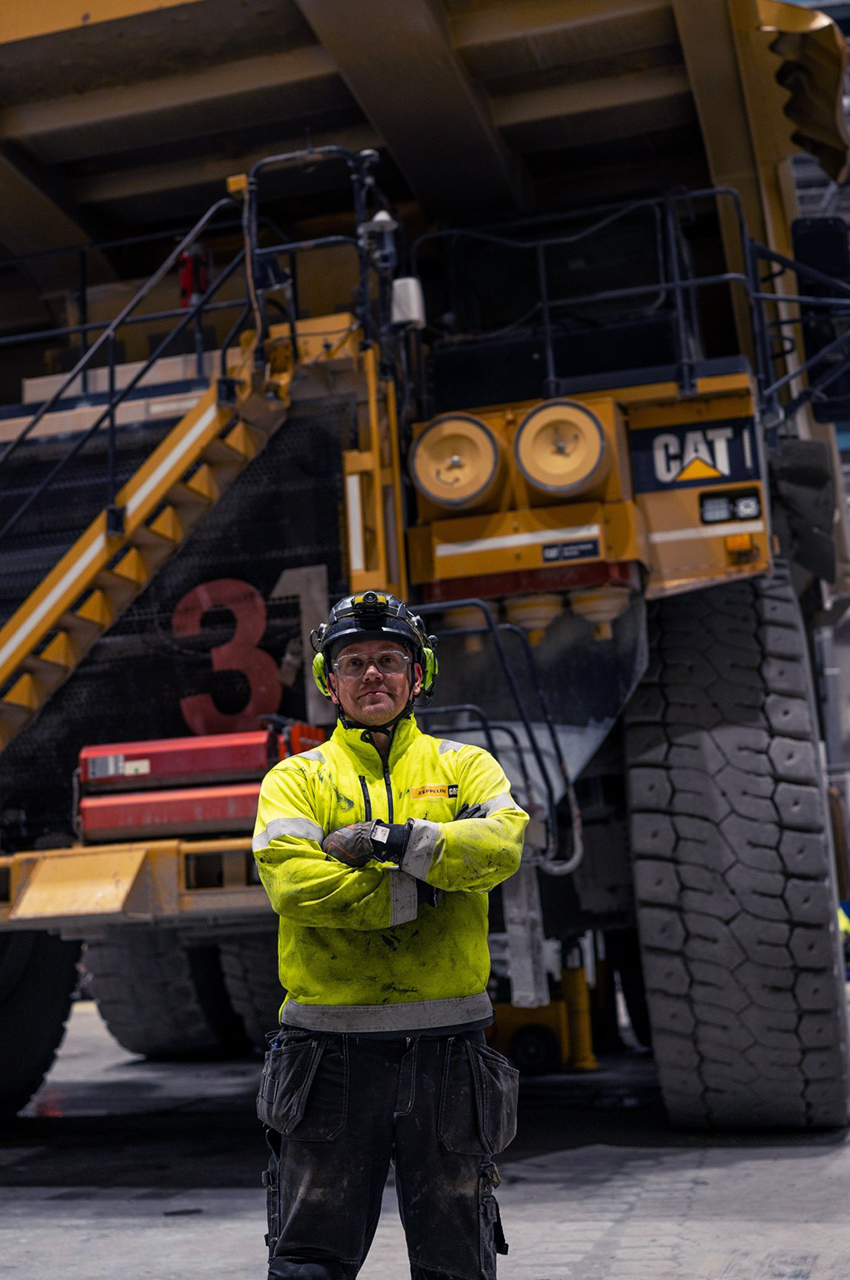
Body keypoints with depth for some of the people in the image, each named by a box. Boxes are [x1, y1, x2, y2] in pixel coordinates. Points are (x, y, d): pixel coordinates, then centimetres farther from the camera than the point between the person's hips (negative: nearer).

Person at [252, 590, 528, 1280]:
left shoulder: (464, 766, 10)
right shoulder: (297, 778, 6)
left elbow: (502, 841, -11)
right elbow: (292, 880, -13)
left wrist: (389, 841, -18)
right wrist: (423, 887, -13)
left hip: (447, 1046, 1)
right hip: (333, 1049, -1)